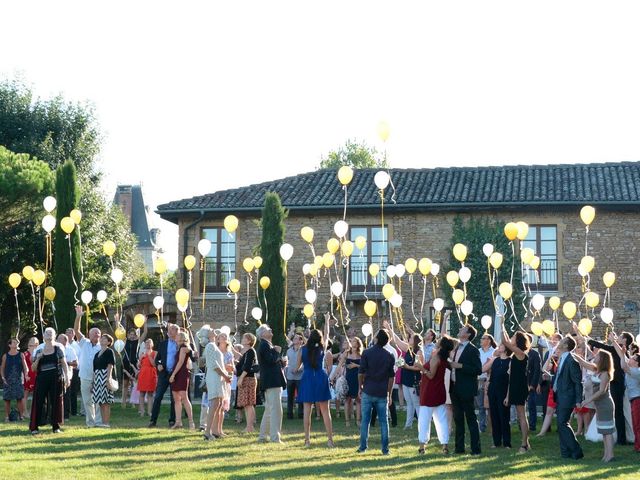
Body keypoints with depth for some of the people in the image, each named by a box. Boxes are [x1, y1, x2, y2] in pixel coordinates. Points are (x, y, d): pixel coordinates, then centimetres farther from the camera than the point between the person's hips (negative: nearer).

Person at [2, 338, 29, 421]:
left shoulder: (21, 355, 5)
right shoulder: (5, 356, 5)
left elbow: (25, 366, 2)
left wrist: (26, 374, -15)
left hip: (19, 380, -1)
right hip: (8, 381, 1)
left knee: (20, 398, -7)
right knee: (7, 399, 2)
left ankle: (21, 415, -1)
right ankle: (7, 416, 9)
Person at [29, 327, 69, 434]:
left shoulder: (57, 349, 6)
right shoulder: (39, 351, 10)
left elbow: (64, 364, 6)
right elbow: (33, 368, 11)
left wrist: (66, 377, -3)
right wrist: (37, 359, -6)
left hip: (56, 378, -1)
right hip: (42, 378, 1)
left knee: (56, 402, 1)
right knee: (38, 401, -3)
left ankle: (56, 426, 8)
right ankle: (34, 427, -2)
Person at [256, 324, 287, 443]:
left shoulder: (266, 345, 21)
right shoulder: (265, 345, -12)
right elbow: (271, 360, -23)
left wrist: (281, 361, 9)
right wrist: (277, 352, -8)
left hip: (269, 383, 11)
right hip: (272, 381, -11)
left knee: (269, 410, 15)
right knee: (276, 409, -12)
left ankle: (262, 436, 20)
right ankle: (275, 437, -15)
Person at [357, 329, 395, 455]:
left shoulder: (367, 353, -6)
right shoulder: (389, 356, 2)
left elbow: (361, 373, -5)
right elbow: (391, 376, 5)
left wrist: (360, 388, 8)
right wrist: (389, 394, 12)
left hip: (368, 391, -2)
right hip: (382, 393, 2)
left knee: (365, 420, 6)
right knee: (383, 421, 5)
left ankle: (363, 446, 8)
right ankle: (385, 448, 4)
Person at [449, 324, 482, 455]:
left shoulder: (473, 350, -11)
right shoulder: (458, 348, 15)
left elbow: (478, 370, -18)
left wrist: (460, 366, -21)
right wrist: (450, 364, 3)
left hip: (466, 390, -8)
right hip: (455, 388, 8)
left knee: (471, 419, -3)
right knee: (458, 419, 12)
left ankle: (476, 449, 1)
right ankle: (459, 447, 19)